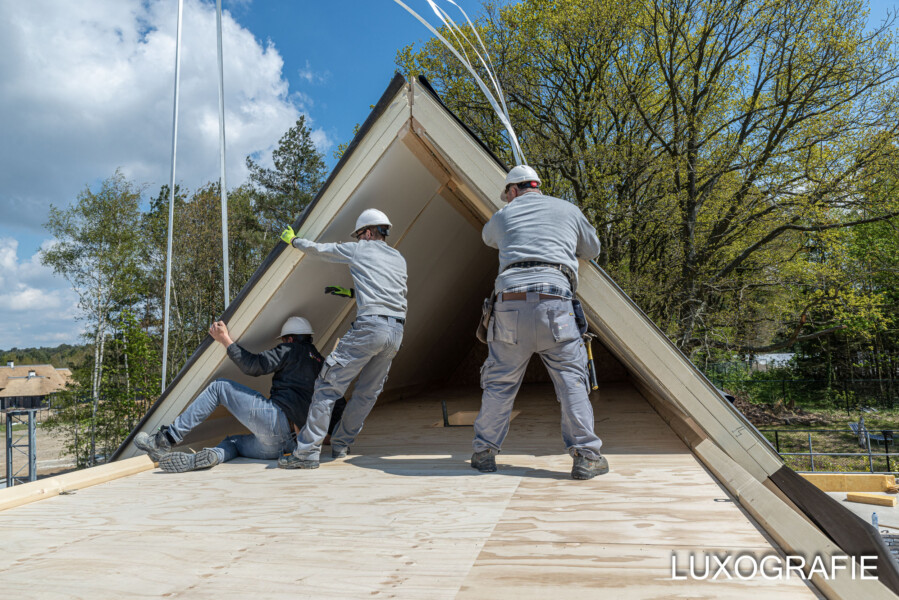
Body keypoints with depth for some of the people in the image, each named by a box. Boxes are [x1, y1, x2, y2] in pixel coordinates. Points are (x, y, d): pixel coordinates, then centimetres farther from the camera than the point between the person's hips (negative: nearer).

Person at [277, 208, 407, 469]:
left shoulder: (358, 250, 8)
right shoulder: (399, 259, 24)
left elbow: (317, 249, 17)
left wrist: (293, 239, 36)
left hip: (370, 326, -7)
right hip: (397, 332, 7)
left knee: (328, 385, -3)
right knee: (368, 392, 15)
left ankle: (307, 452, -4)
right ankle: (340, 445, 27)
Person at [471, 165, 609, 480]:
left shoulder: (503, 215, 19)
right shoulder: (568, 210, 18)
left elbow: (488, 237, 42)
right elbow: (592, 249, 31)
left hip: (511, 302, 1)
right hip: (553, 302, -1)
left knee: (499, 382, 12)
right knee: (571, 378, 5)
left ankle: (484, 453, 21)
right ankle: (586, 456, 2)